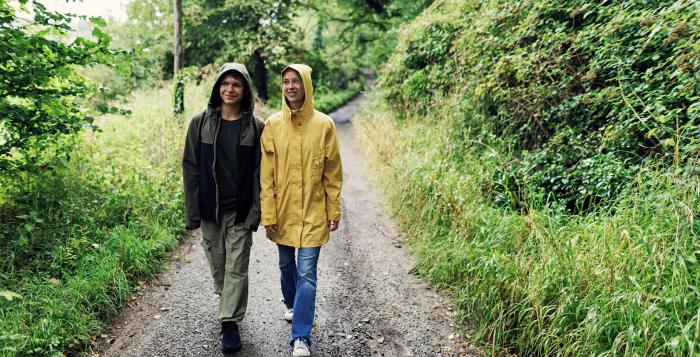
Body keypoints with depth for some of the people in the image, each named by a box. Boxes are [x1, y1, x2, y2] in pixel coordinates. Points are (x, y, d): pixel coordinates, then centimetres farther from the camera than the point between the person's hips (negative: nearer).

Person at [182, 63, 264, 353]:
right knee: (217, 263, 15)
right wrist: (192, 211, -3)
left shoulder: (255, 127, -3)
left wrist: (255, 212, -9)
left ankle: (230, 322, 12)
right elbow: (191, 168, 1)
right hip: (210, 209, 2)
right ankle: (228, 303, 39)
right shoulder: (201, 123, 0)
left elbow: (259, 172, -3)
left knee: (237, 268, 1)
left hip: (240, 210, -2)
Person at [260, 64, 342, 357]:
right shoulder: (273, 124, -1)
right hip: (282, 212, 3)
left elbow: (333, 173, 0)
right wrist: (268, 213, -5)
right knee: (286, 265, 19)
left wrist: (334, 211, 0)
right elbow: (266, 174, -1)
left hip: (313, 212, -2)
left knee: (306, 272, -5)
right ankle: (292, 305, 46)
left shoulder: (324, 124, -5)